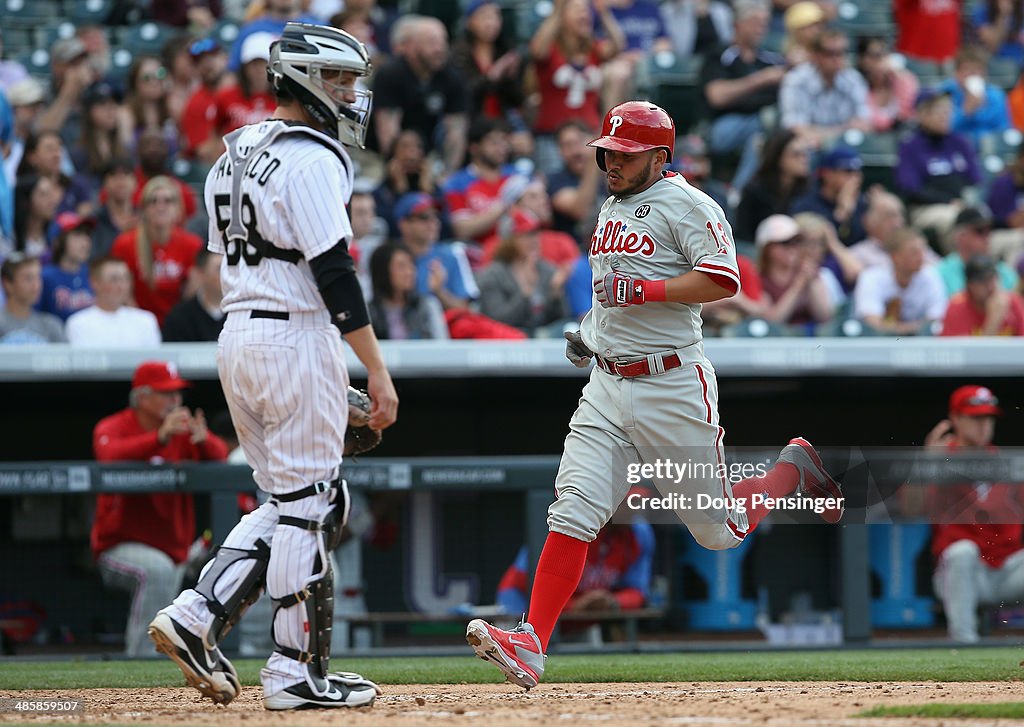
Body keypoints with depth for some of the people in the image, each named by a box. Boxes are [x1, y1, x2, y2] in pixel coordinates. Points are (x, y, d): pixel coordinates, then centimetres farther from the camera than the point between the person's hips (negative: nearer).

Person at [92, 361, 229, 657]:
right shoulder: (112, 428, -8)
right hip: (119, 547, -6)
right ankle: (137, 660, -33)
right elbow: (110, 455, -31)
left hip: (173, 550, 6)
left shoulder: (183, 430, 6)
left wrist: (203, 440, -35)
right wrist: (160, 438, -47)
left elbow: (220, 455, -10)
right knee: (157, 569, -35)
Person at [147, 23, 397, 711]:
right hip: (295, 338, -9)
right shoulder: (309, 159, -13)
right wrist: (377, 370, -17)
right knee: (308, 504, -2)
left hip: (237, 336, 9)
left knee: (292, 500, 16)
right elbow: (335, 274, -18)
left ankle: (197, 616, 5)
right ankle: (298, 673, 0)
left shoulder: (235, 154, 16)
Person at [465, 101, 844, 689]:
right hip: (608, 389, 6)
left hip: (674, 389, -6)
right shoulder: (612, 210, 17)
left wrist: (645, 291, -27)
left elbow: (724, 279, -21)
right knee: (573, 512, -11)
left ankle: (795, 469, 34)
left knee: (720, 530, 6)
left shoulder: (685, 204, -10)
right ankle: (531, 644, -18)